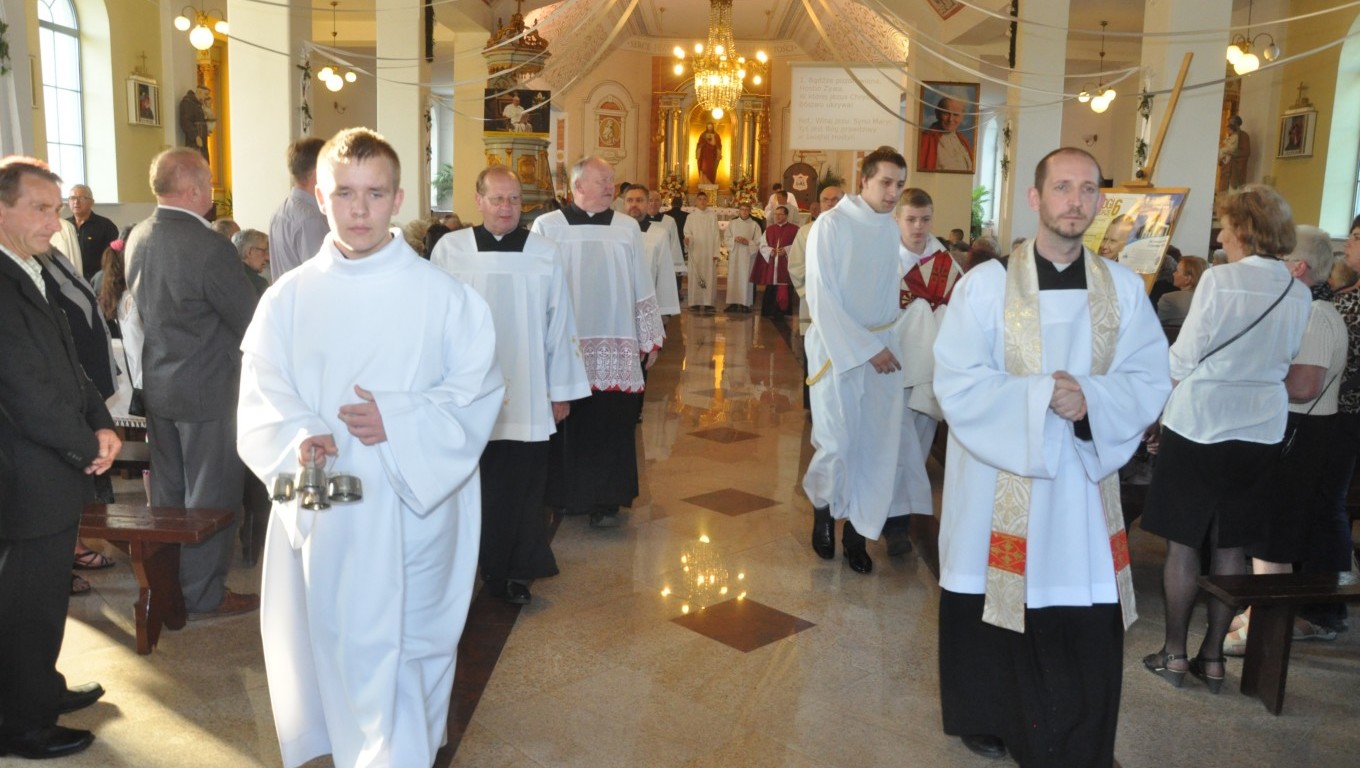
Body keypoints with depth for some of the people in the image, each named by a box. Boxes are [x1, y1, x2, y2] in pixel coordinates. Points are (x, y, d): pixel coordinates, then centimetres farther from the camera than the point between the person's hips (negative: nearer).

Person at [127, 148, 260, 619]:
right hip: (206, 389, -8)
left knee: (168, 491, 19)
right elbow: (251, 321, -16)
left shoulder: (137, 238, 2)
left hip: (156, 382, 8)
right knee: (211, 495, 4)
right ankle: (203, 595, 15)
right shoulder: (209, 248, -23)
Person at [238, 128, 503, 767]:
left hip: (415, 506, -2)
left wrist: (400, 422, -18)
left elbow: (479, 390, -4)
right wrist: (299, 440, -19)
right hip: (322, 514, 2)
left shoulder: (443, 295, -3)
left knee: (408, 648, 4)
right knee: (331, 647, 13)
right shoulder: (289, 298, 3)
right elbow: (262, 403, 2)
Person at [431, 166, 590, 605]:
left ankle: (516, 572, 21)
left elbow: (559, 324, 4)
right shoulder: (450, 250, -2)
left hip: (526, 397, 1)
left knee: (522, 485, 6)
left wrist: (562, 389, 5)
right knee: (476, 484, 9)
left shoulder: (544, 254, 1)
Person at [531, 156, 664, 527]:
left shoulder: (627, 228, 7)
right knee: (567, 424, 7)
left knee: (611, 425, 2)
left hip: (615, 348, 2)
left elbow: (642, 288, 10)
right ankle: (562, 496, 21)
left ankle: (605, 500, 12)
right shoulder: (547, 226, 0)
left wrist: (651, 339, 11)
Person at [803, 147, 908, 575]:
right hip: (837, 347, -5)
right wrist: (866, 348, -15)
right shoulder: (832, 224, -10)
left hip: (882, 349, 5)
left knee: (877, 444, 4)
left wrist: (886, 345, 2)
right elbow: (822, 298, -14)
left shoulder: (891, 229, 8)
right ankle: (823, 507, 24)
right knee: (836, 443, -6)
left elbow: (890, 289, 13)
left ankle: (857, 530, 18)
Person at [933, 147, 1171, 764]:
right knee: (993, 614, 11)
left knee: (1086, 631, 4)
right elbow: (957, 384, -12)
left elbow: (1151, 383, -1)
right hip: (997, 488, -2)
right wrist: (1041, 395, -21)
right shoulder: (986, 284, -6)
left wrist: (1091, 398, -20)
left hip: (1084, 488, 2)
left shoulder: (1124, 289, 3)